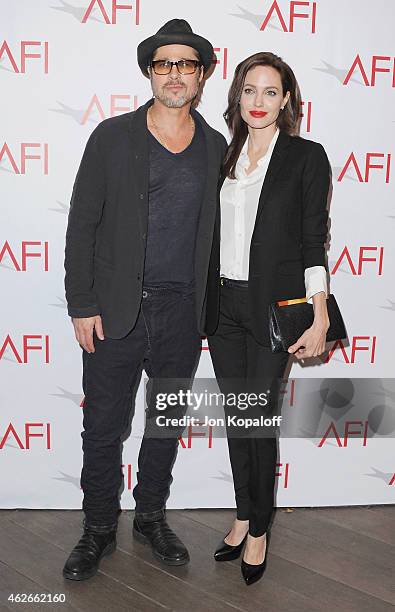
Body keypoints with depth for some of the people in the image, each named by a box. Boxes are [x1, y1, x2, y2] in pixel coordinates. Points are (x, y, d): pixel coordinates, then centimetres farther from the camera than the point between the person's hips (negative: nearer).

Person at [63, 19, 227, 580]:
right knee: (103, 429, 7)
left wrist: (209, 311, 7)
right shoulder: (112, 137, -2)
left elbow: (214, 232, 10)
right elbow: (82, 225, -3)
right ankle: (99, 530, 29)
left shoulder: (216, 147, 6)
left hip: (182, 315, 3)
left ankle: (152, 518, 36)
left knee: (167, 425, 15)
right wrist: (82, 306, -8)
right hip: (115, 312, -2)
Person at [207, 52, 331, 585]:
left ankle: (259, 530, 22)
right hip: (223, 301, 5)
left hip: (272, 306, -4)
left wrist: (320, 319, -12)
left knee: (260, 418, 2)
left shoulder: (307, 157, -3)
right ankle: (243, 516, 30)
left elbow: (313, 242, -6)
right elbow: (212, 233, 13)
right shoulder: (224, 156, 9)